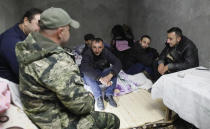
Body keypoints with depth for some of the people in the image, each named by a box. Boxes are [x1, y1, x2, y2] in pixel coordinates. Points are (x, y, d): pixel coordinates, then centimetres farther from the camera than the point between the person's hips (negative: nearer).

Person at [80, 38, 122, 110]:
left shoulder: (106, 52, -13)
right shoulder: (88, 54, -22)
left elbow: (118, 63, -24)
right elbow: (84, 67, -40)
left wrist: (110, 75, -43)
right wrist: (100, 78, -50)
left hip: (103, 74, 3)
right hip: (92, 79, -2)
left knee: (114, 70, -22)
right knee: (86, 73, -33)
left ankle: (109, 95, -22)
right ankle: (98, 97, -27)